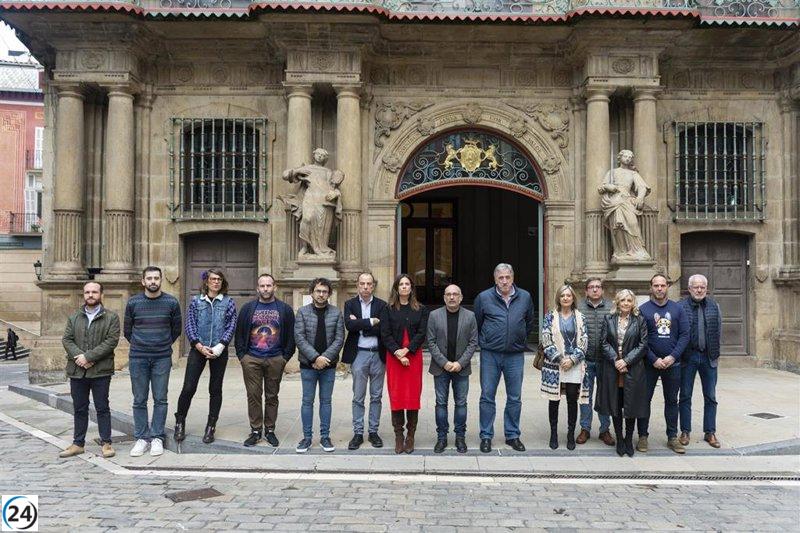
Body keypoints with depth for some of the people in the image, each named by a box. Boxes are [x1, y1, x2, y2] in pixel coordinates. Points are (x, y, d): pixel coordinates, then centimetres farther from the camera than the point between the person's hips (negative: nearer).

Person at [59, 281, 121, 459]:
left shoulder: (111, 317, 0)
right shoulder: (74, 317, 13)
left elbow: (112, 341, -10)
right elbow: (66, 339, 6)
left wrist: (88, 356, -16)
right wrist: (78, 356, -13)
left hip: (101, 371, -4)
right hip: (77, 370, 4)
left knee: (102, 408, 3)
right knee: (79, 409, 12)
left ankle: (106, 443, 11)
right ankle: (78, 443, 21)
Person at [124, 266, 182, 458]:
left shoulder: (171, 303, 0)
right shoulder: (133, 303, 1)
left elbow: (176, 329, 12)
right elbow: (127, 330, 13)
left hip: (162, 358, -1)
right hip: (138, 358, 1)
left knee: (160, 399, 2)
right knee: (139, 400, 5)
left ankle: (157, 438, 11)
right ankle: (142, 438, 14)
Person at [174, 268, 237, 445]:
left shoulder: (228, 302, 4)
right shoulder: (196, 301, 5)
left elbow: (231, 326, -2)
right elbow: (190, 325, 0)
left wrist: (220, 346, -14)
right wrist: (199, 346, -12)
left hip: (219, 351, 0)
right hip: (198, 349, 0)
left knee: (215, 389, 7)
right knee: (188, 388, -4)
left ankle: (211, 427, 17)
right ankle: (180, 422, 16)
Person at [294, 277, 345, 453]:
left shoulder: (336, 313, 1)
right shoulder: (302, 312, -1)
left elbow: (339, 339, -4)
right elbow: (299, 338, -8)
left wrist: (325, 357, -15)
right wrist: (315, 357, -16)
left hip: (328, 365, 1)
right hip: (308, 365, -1)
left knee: (326, 401, 9)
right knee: (307, 401, 5)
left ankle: (325, 437, 18)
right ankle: (307, 437, 14)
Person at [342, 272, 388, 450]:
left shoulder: (382, 305, 3)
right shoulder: (350, 304, 3)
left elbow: (383, 329, -10)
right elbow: (349, 325, -14)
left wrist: (360, 325, -12)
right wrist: (371, 321, -14)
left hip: (378, 354, 1)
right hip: (359, 354, -1)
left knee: (376, 397, 9)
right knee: (358, 397, 4)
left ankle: (373, 431, 19)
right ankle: (358, 433, 12)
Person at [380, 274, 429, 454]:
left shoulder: (421, 309, 7)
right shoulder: (388, 309, 6)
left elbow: (422, 333, -1)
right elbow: (385, 334, -1)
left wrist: (407, 349, -12)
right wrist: (397, 352, -13)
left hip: (414, 356, 0)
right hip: (393, 356, 0)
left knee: (413, 395, -1)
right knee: (395, 395, -1)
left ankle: (410, 436, 8)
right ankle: (398, 436, 7)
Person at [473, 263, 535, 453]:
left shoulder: (525, 297, 3)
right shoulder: (484, 298, -3)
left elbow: (529, 323, 18)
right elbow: (476, 324, 8)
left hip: (515, 355, 2)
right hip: (490, 355, -2)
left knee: (515, 398, 9)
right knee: (487, 396, 3)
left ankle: (512, 435, 21)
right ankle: (486, 436, 13)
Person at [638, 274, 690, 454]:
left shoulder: (677, 309, 5)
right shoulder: (643, 309, -2)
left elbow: (685, 335, 1)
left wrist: (673, 356, -11)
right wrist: (654, 359, -13)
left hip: (672, 363, 2)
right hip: (649, 363, -2)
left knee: (672, 400, 10)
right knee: (644, 399, 3)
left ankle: (672, 437, 19)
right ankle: (643, 436, 13)